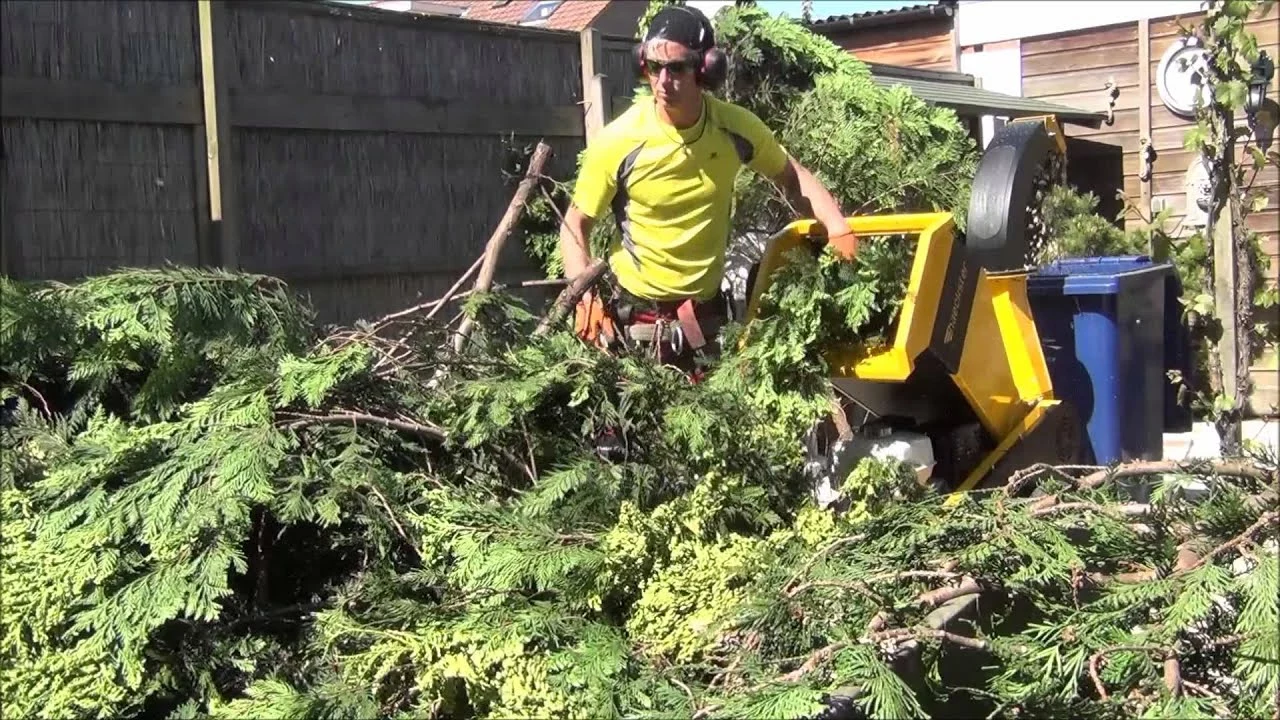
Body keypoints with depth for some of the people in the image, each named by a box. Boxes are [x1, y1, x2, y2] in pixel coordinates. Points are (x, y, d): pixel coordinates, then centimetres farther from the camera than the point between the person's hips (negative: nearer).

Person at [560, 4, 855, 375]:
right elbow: (575, 226, -9)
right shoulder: (619, 142, -19)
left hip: (706, 312, 3)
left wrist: (838, 229, -7)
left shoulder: (737, 128, -10)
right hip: (635, 315, -3)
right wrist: (586, 302, -22)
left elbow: (790, 175, 8)